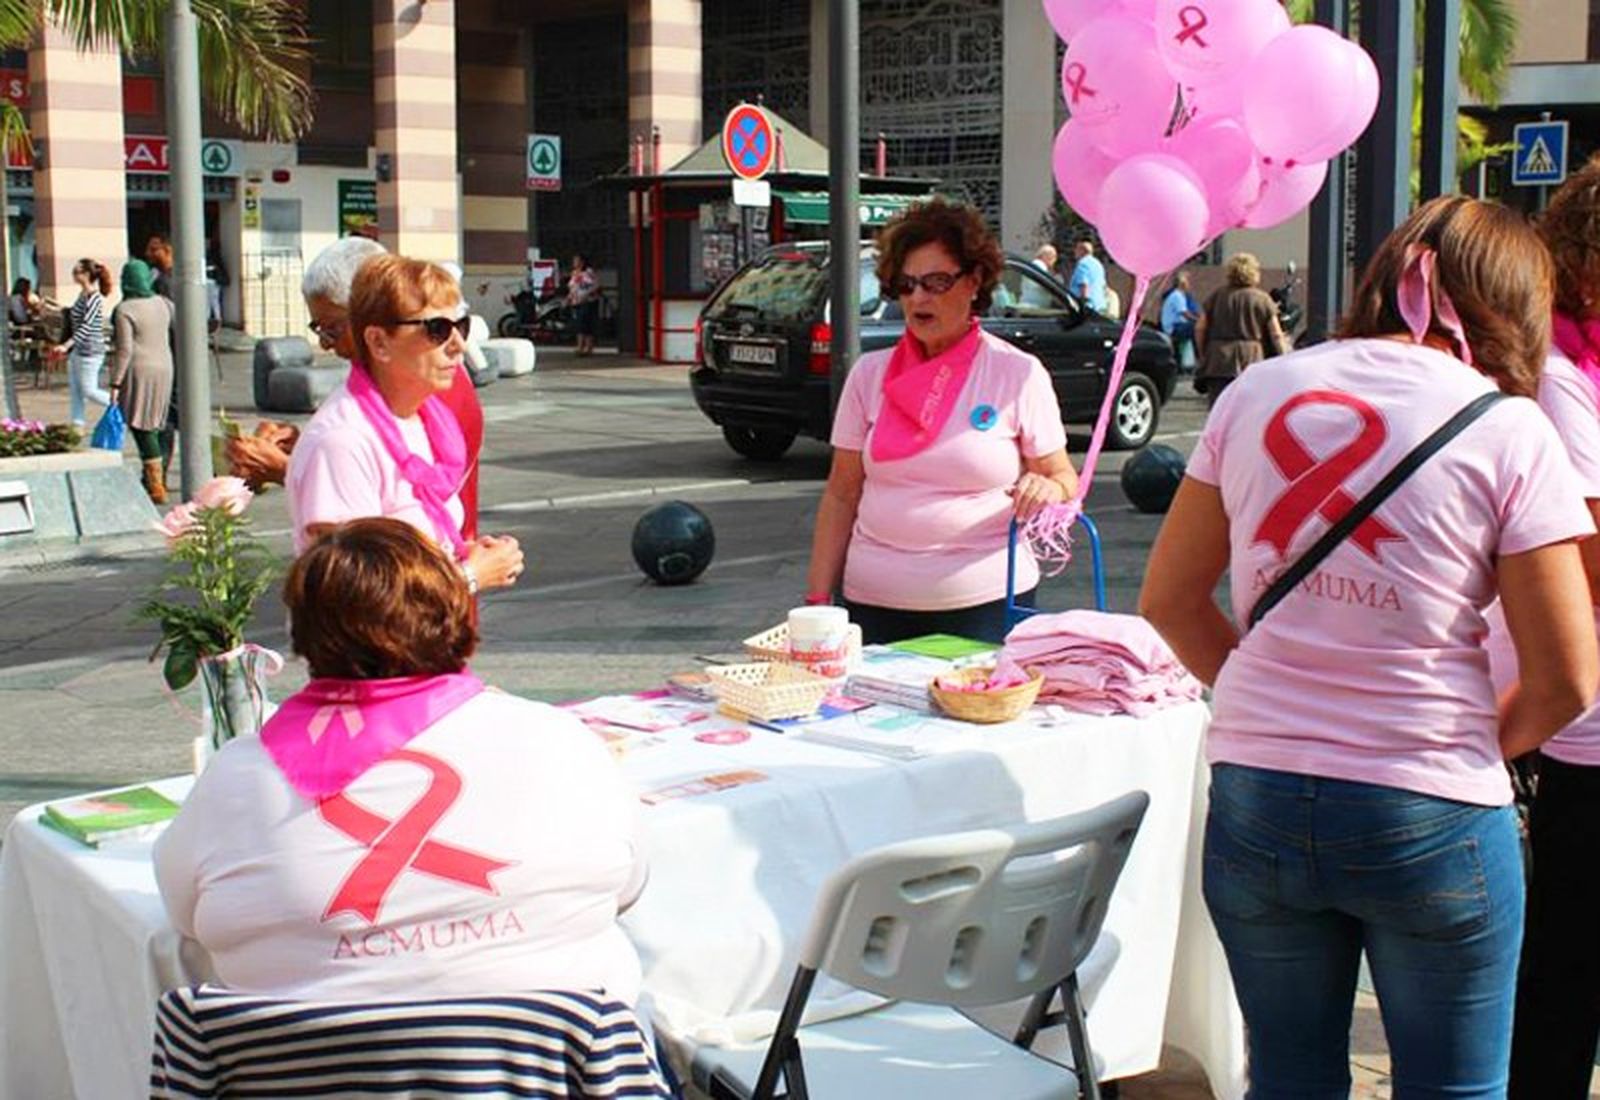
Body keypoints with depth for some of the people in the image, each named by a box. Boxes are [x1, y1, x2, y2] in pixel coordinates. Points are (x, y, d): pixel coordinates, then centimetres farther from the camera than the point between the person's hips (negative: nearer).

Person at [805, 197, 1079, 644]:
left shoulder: (1019, 374, 1)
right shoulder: (870, 374, 7)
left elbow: (1065, 480, 5)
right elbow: (840, 497, 8)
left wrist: (1049, 490, -19)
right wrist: (817, 599, 2)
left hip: (986, 604, -2)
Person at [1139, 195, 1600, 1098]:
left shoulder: (1256, 393, 3)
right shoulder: (1509, 430, -7)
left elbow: (1170, 599, 8)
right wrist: (1476, 746, 10)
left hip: (1254, 804, 4)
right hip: (1429, 820, -3)